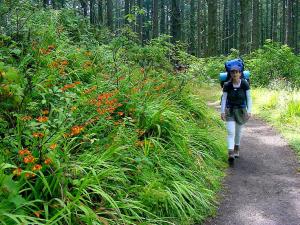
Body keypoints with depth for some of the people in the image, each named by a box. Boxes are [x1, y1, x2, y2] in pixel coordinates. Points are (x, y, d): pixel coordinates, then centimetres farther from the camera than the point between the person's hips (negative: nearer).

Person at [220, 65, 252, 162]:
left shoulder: (245, 84, -11)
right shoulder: (227, 85, -10)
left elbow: (249, 98, -8)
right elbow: (224, 98, -7)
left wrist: (249, 111, -15)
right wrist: (222, 112, -13)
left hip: (241, 110, 1)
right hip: (230, 111, -1)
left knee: (238, 131, 17)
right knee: (230, 132, -13)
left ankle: (237, 149, 39)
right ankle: (230, 153, -23)